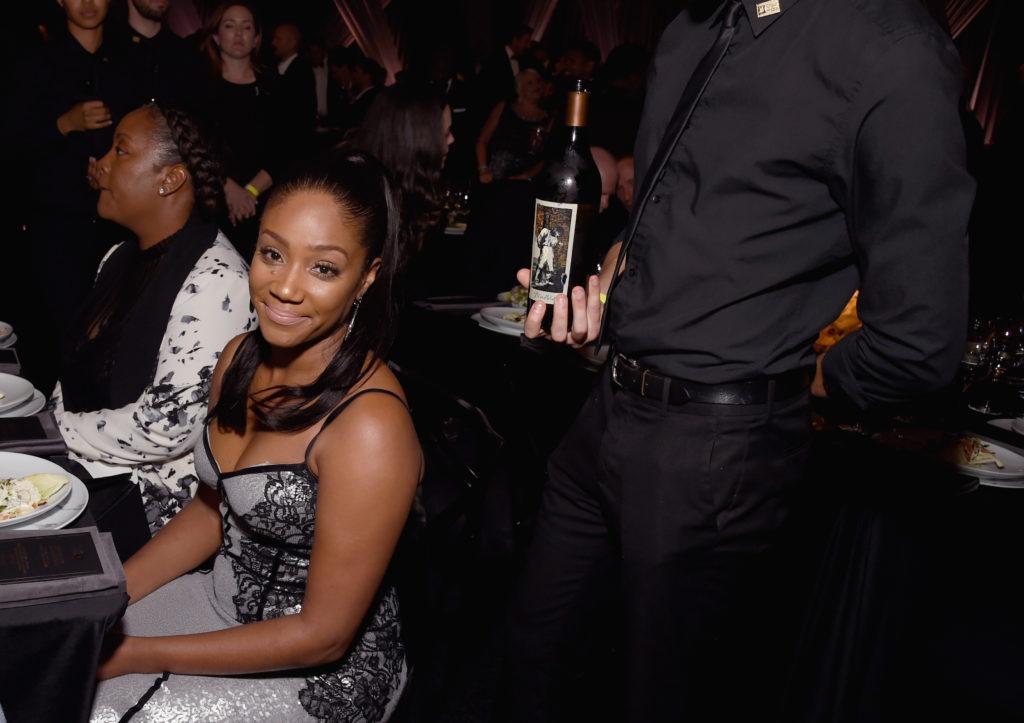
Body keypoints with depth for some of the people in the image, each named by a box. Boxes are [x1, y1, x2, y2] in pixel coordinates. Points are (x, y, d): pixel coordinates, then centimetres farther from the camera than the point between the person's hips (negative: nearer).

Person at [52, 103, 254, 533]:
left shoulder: (215, 280, -20)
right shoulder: (121, 256, 10)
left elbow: (170, 426, -24)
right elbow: (81, 371, 16)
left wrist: (58, 430, -12)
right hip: (82, 470, 8)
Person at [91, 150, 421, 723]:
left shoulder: (371, 427, -29)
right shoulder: (242, 358, -4)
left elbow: (323, 634, -22)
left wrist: (135, 655, -16)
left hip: (322, 671, -6)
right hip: (226, 600, 7)